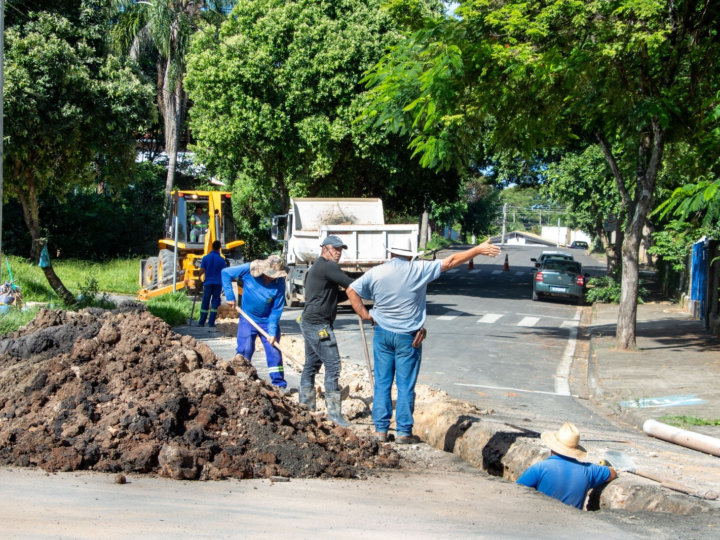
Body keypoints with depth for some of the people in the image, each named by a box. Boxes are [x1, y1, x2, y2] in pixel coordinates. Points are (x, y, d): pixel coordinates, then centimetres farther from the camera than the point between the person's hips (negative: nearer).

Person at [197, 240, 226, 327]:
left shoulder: (205, 258, -2)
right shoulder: (222, 259, -3)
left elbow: (201, 271, -2)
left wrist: (199, 277, 18)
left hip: (208, 283, 1)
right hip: (218, 283, -1)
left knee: (205, 303, 7)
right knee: (215, 303, 3)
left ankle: (202, 322, 9)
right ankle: (211, 322, -1)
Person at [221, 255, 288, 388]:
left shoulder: (279, 282, -17)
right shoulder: (249, 270, -18)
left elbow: (277, 310, -14)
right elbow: (226, 273, -9)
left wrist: (272, 332, -19)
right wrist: (230, 296, -11)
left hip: (268, 321, 0)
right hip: (248, 319, 0)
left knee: (274, 351, 0)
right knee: (244, 351, -3)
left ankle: (279, 384, 7)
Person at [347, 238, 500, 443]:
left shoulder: (376, 272, 0)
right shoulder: (419, 270, -7)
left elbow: (352, 290, 2)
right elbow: (451, 261, -2)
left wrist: (364, 314, 4)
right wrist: (479, 250, 4)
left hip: (382, 334, 3)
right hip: (407, 336, -2)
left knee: (382, 383, 9)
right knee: (405, 385, 4)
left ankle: (381, 429, 9)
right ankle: (404, 432, 6)